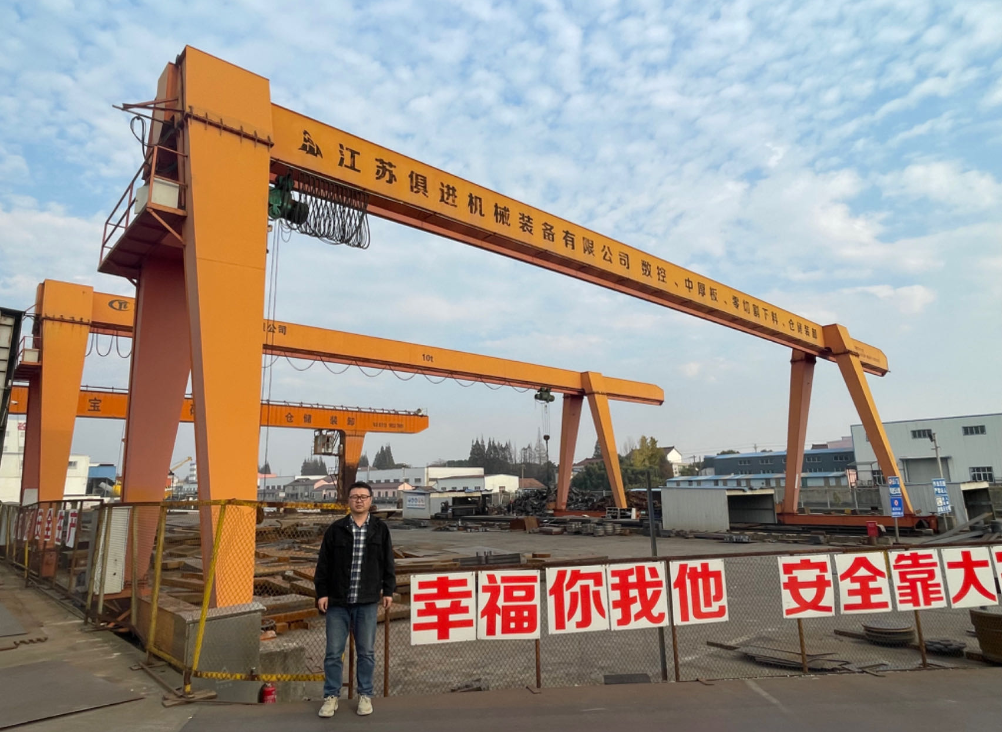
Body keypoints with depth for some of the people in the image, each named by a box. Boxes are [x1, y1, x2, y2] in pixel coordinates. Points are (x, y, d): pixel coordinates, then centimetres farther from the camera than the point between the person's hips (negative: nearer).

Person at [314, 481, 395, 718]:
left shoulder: (380, 529, 2)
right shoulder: (335, 529, 0)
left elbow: (388, 563, 6)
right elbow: (323, 564, 2)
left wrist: (388, 591, 2)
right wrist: (321, 593, -2)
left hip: (367, 602, 0)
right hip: (337, 602, 0)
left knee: (366, 652, 9)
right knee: (333, 652, 6)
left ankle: (365, 695, 24)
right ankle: (331, 696, 22)